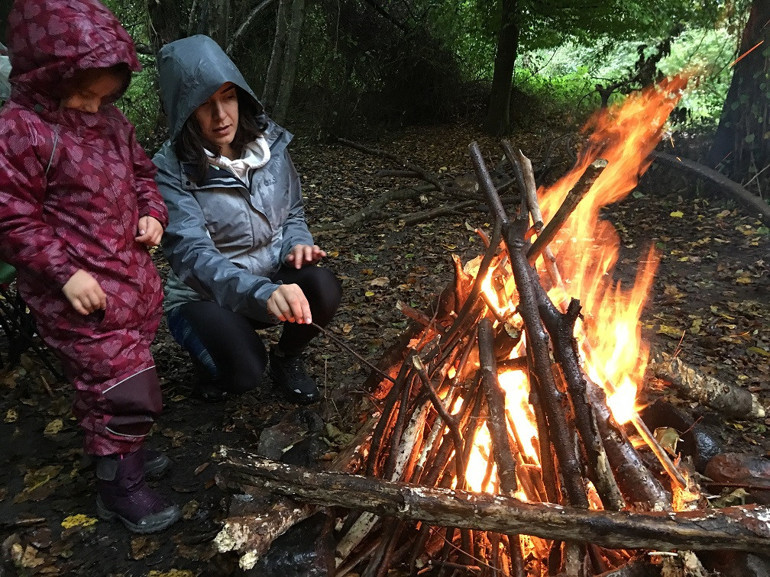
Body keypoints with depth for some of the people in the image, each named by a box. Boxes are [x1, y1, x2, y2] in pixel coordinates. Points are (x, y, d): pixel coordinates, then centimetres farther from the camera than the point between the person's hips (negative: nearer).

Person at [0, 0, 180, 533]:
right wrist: (66, 271, -20)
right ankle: (118, 487, 17)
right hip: (81, 293, -7)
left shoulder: (110, 121, 8)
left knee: (112, 380, 21)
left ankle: (123, 449, 43)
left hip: (134, 277, 8)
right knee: (128, 389, -4)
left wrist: (153, 213, 3)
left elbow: (142, 171, 21)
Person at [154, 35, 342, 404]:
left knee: (322, 288, -29)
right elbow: (192, 255, -31)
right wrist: (262, 293, -48)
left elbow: (293, 213, 10)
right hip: (203, 297, -4)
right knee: (245, 371, -32)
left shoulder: (269, 143, -5)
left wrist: (297, 245, -14)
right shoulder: (170, 171, -19)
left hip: (272, 281, 4)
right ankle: (217, 364, 9)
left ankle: (286, 359, 5)